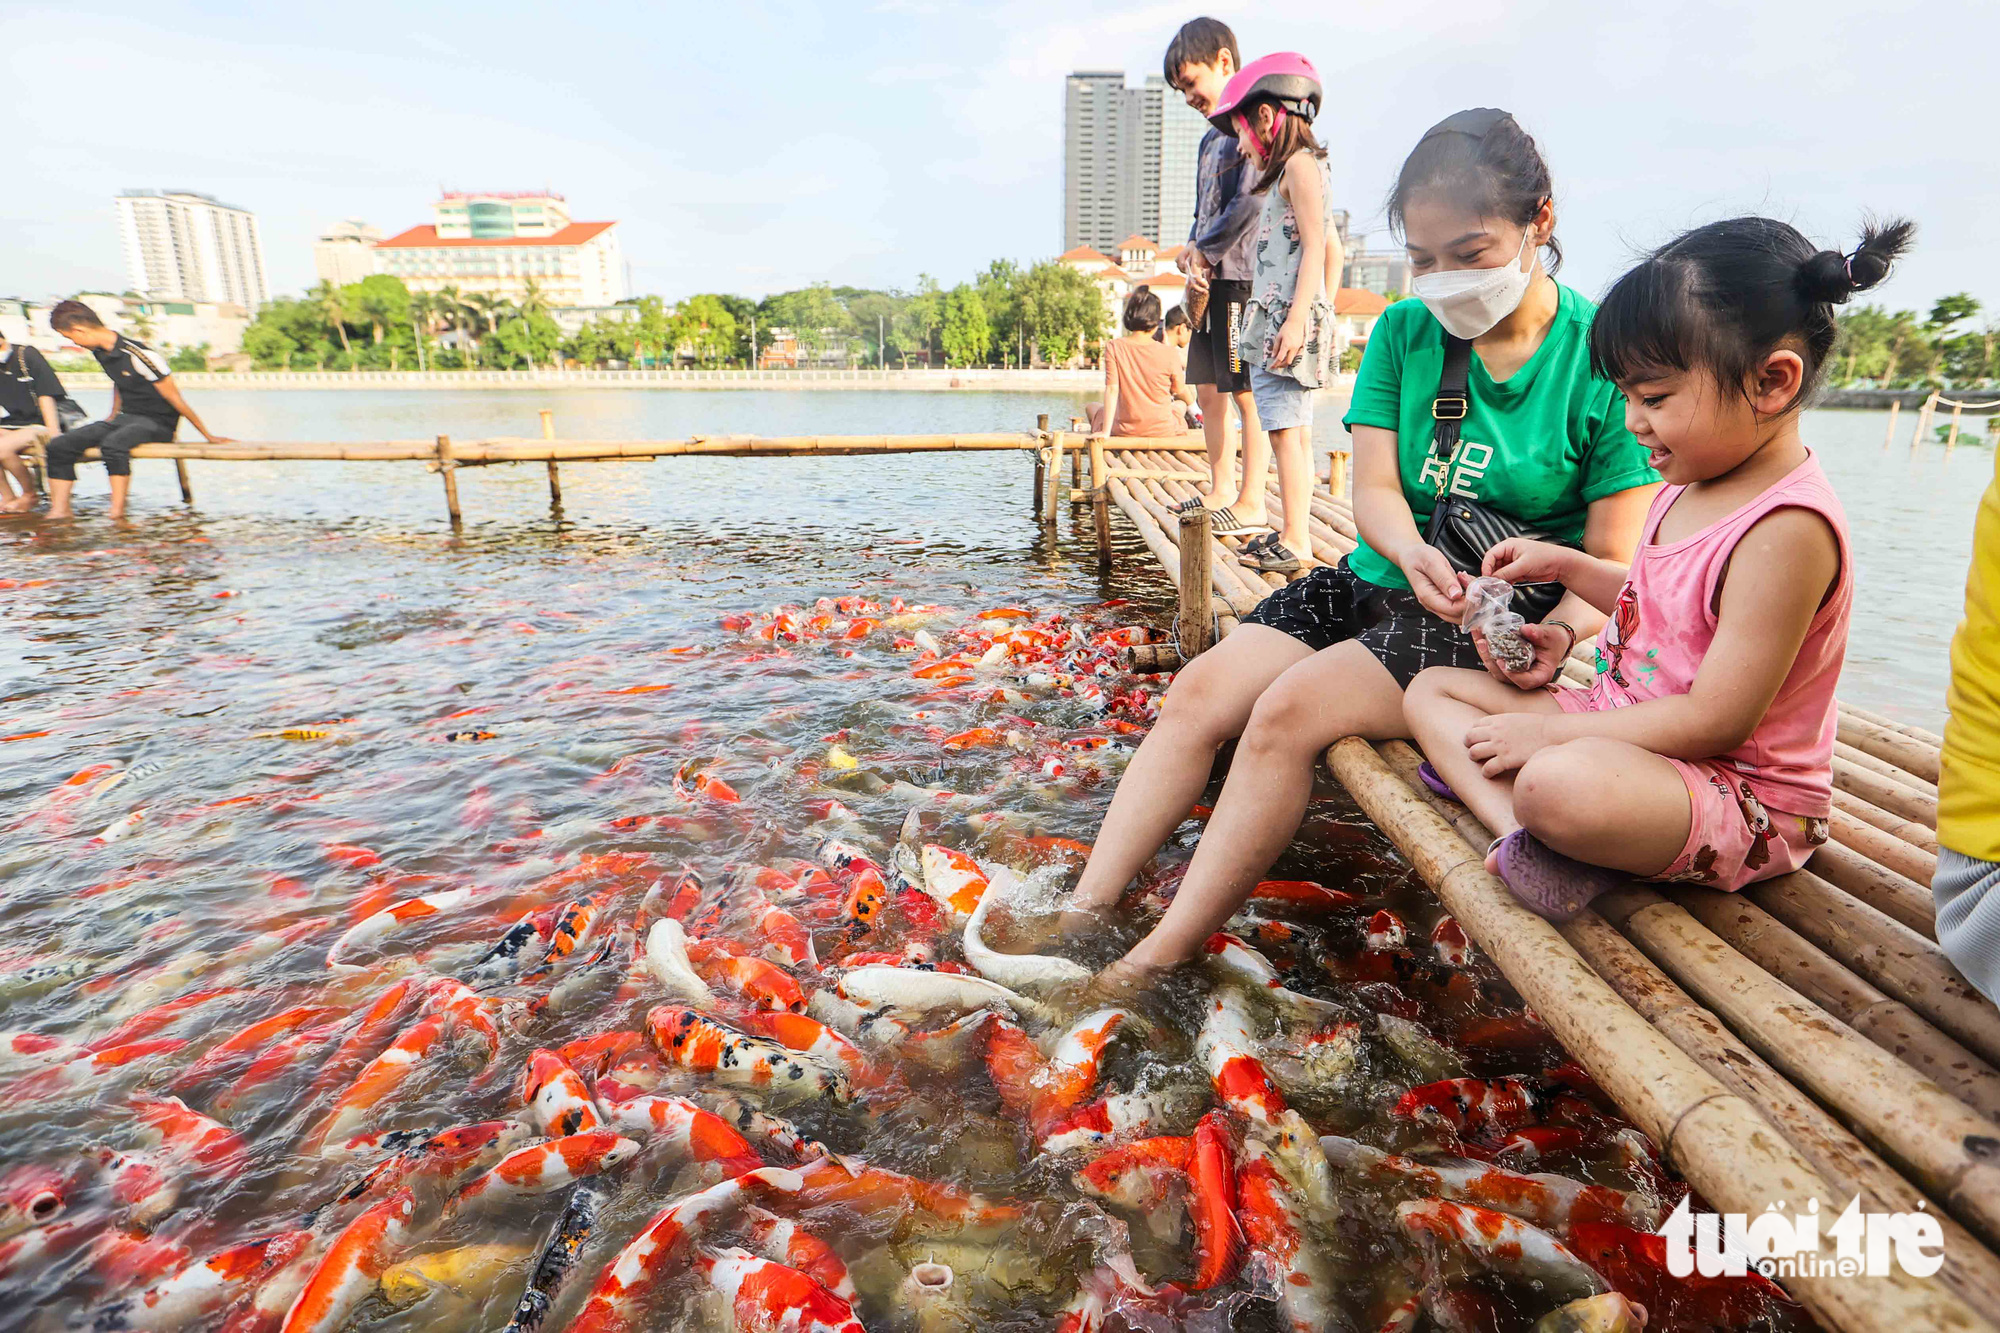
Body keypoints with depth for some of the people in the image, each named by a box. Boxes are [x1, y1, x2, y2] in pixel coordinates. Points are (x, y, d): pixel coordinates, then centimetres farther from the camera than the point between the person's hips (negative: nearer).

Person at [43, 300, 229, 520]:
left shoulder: (138, 355, -20)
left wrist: (208, 435, -10)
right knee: (59, 445, -6)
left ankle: (117, 515, -33)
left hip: (158, 423, -9)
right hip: (126, 418, 9)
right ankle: (59, 511, -7)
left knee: (112, 444, -38)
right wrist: (112, 418, 38)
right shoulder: (101, 352, 7)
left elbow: (175, 399, -15)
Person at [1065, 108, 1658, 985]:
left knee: (1290, 710, -28)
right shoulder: (1403, 332, 7)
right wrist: (1411, 552, -23)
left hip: (1497, 627, -5)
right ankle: (1082, 914, -11)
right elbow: (1373, 487, -1)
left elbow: (1612, 562, -7)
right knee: (1199, 692, -15)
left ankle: (1161, 962, -20)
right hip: (1378, 582, 5)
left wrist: (1558, 632, -28)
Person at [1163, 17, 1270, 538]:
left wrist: (1203, 251, -8)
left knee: (1246, 392, -8)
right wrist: (1191, 255, 3)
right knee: (1209, 391, 11)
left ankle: (1252, 503, -3)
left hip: (1243, 275, -9)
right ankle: (1222, 490, 21)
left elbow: (1251, 200, -17)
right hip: (1211, 281, 9)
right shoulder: (1211, 139, 22)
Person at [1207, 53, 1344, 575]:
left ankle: (1294, 542, -12)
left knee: (1285, 429, -12)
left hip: (1287, 320, -10)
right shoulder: (1300, 171, 24)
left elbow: (1316, 246, -16)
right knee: (1295, 430, 10)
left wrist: (1298, 318, -23)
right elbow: (1334, 249, 25)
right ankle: (1297, 534, 14)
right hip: (1277, 320, 10)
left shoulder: (1298, 164, -6)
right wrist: (1324, 312, 24)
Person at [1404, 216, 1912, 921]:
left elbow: (1715, 721, -25)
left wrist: (1549, 734, -21)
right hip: (1623, 723, 11)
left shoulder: (1786, 529, -24)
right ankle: (1527, 835, -18)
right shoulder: (1693, 483, 6)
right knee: (1432, 687, 4)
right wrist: (1565, 563, 14)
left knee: (1559, 785, -45)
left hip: (1741, 798, -11)